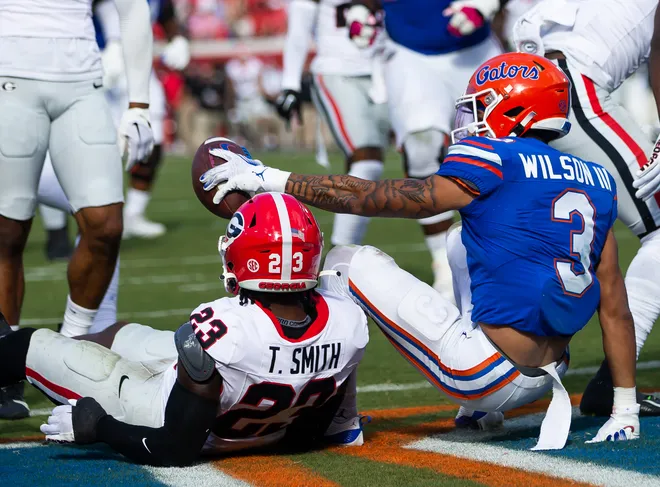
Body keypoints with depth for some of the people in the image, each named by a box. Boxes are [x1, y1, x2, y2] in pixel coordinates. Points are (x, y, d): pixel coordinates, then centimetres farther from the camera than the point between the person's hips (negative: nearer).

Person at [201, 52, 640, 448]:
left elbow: (374, 199, -5)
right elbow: (615, 307, 9)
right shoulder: (597, 181, 8)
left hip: (490, 376, -7)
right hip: (548, 377, 7)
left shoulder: (496, 162, -9)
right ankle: (482, 409, 27)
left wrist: (271, 179, 2)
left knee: (349, 263, 8)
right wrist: (626, 412, 14)